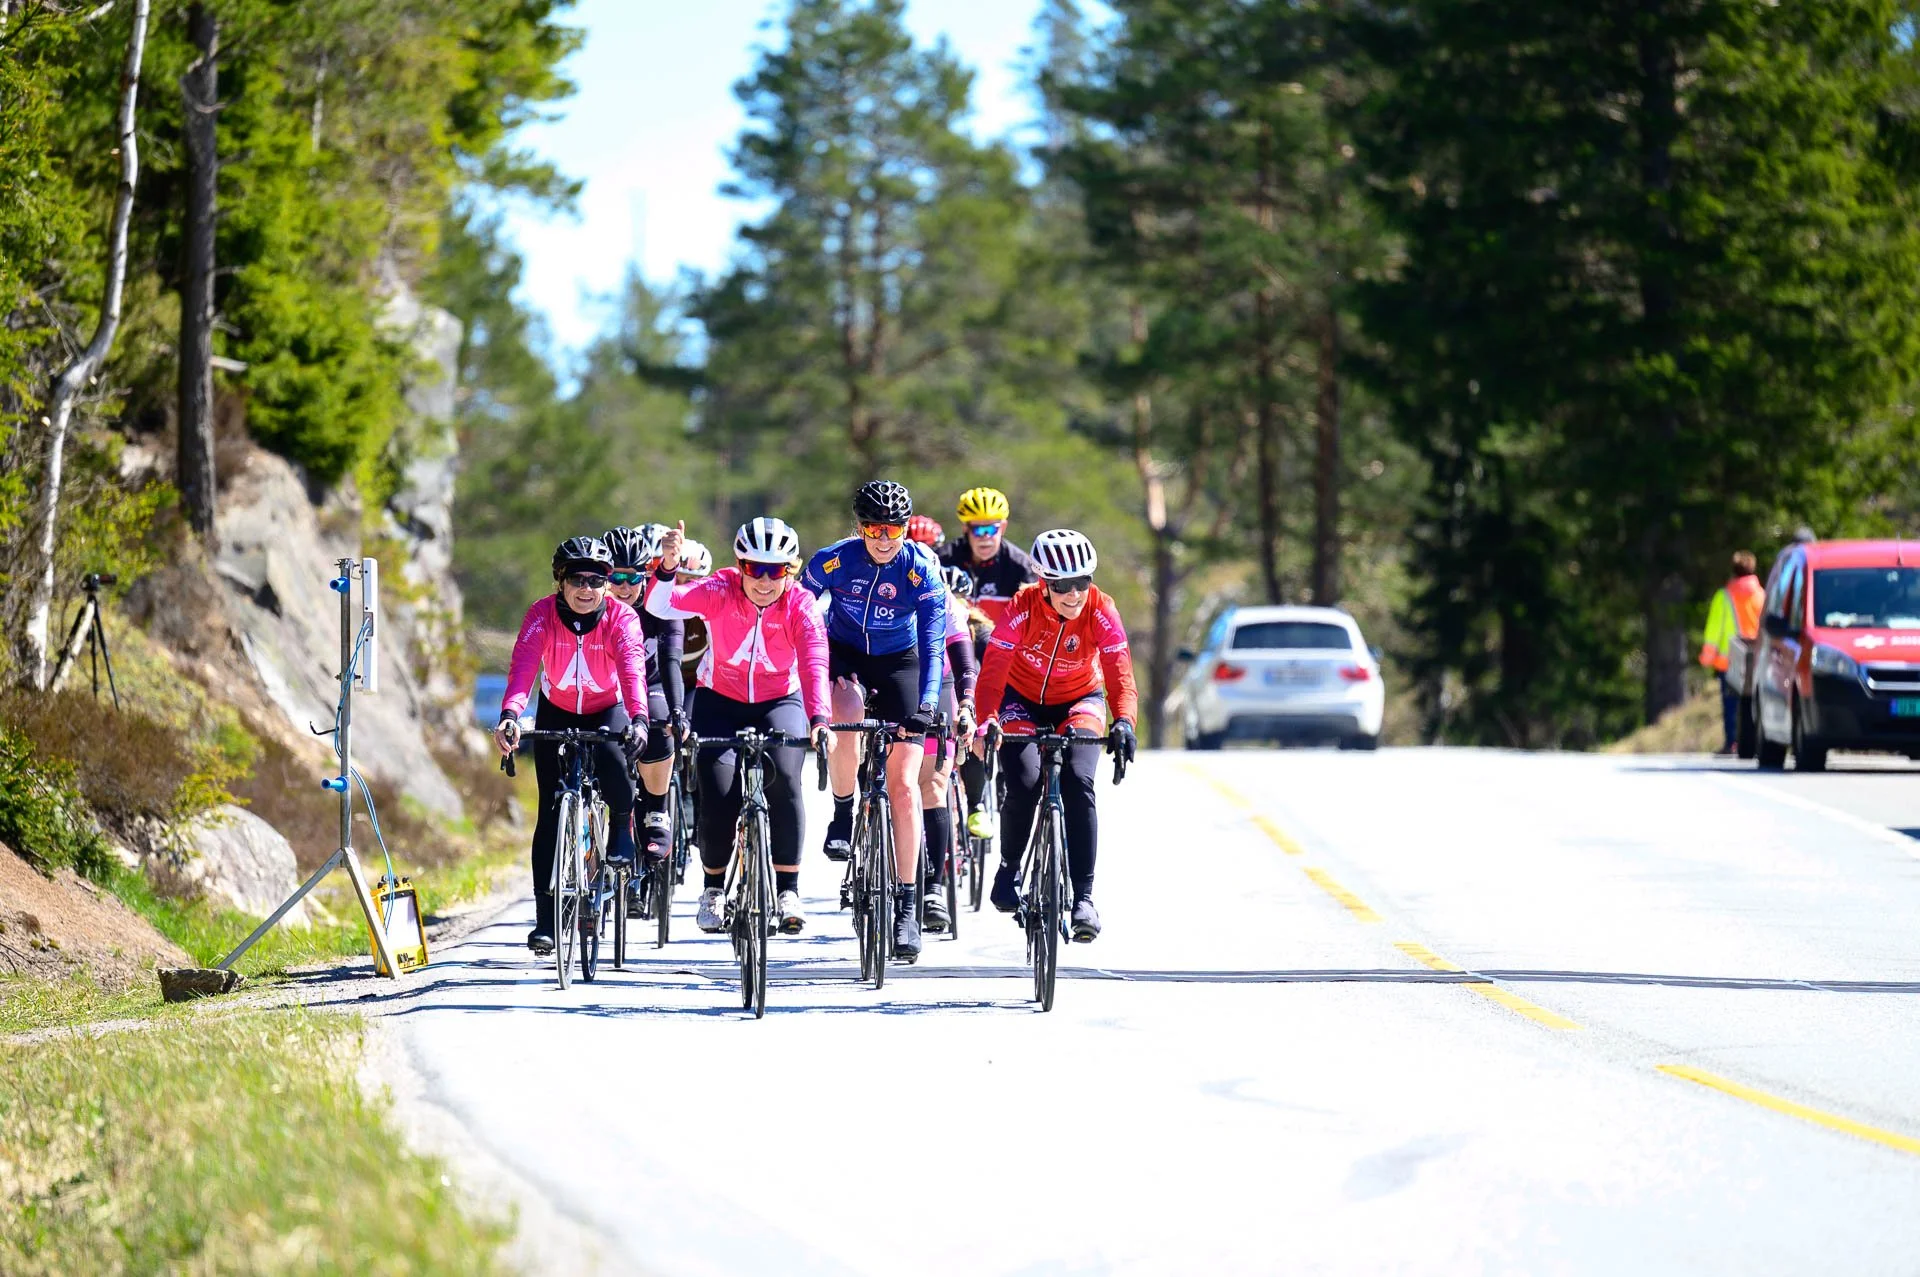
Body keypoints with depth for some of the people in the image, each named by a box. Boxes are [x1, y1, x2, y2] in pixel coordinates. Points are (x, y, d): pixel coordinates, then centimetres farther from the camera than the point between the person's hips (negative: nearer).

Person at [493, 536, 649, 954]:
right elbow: (523, 667, -37)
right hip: (556, 714, 1)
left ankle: (622, 828, -1)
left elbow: (633, 670, -39)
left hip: (607, 712, -1)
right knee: (551, 811, -8)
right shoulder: (542, 615, -22)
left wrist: (638, 719, -57)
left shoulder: (621, 618, -24)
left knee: (612, 765, -34)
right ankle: (545, 917, -4)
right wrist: (510, 715, -56)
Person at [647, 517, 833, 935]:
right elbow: (660, 605, -32)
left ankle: (787, 891, -13)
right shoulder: (721, 590, -19)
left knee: (784, 781, -25)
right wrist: (667, 568, -52)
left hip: (779, 703, 0)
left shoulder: (800, 605, -19)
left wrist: (818, 718, -49)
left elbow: (815, 663, -32)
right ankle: (714, 888, 9)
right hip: (720, 701, 0)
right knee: (718, 794, -17)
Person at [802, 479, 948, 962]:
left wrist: (926, 703, -37)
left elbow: (932, 641, -24)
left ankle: (906, 905, -3)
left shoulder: (922, 568, -21)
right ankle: (842, 817, -9)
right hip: (842, 656, 0)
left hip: (898, 662, 0)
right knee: (847, 721, -36)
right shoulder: (833, 561, -20)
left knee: (904, 784, -9)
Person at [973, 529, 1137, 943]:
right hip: (1023, 701, 0)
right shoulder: (1023, 607, -26)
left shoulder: (1100, 611, -23)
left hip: (1079, 701, 1)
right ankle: (1008, 869, 7)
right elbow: (993, 670, -31)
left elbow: (1119, 673, -30)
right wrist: (986, 721, -47)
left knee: (1078, 781, -25)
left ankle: (1083, 895, -20)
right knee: (1023, 783, -23)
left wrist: (1123, 721, -48)